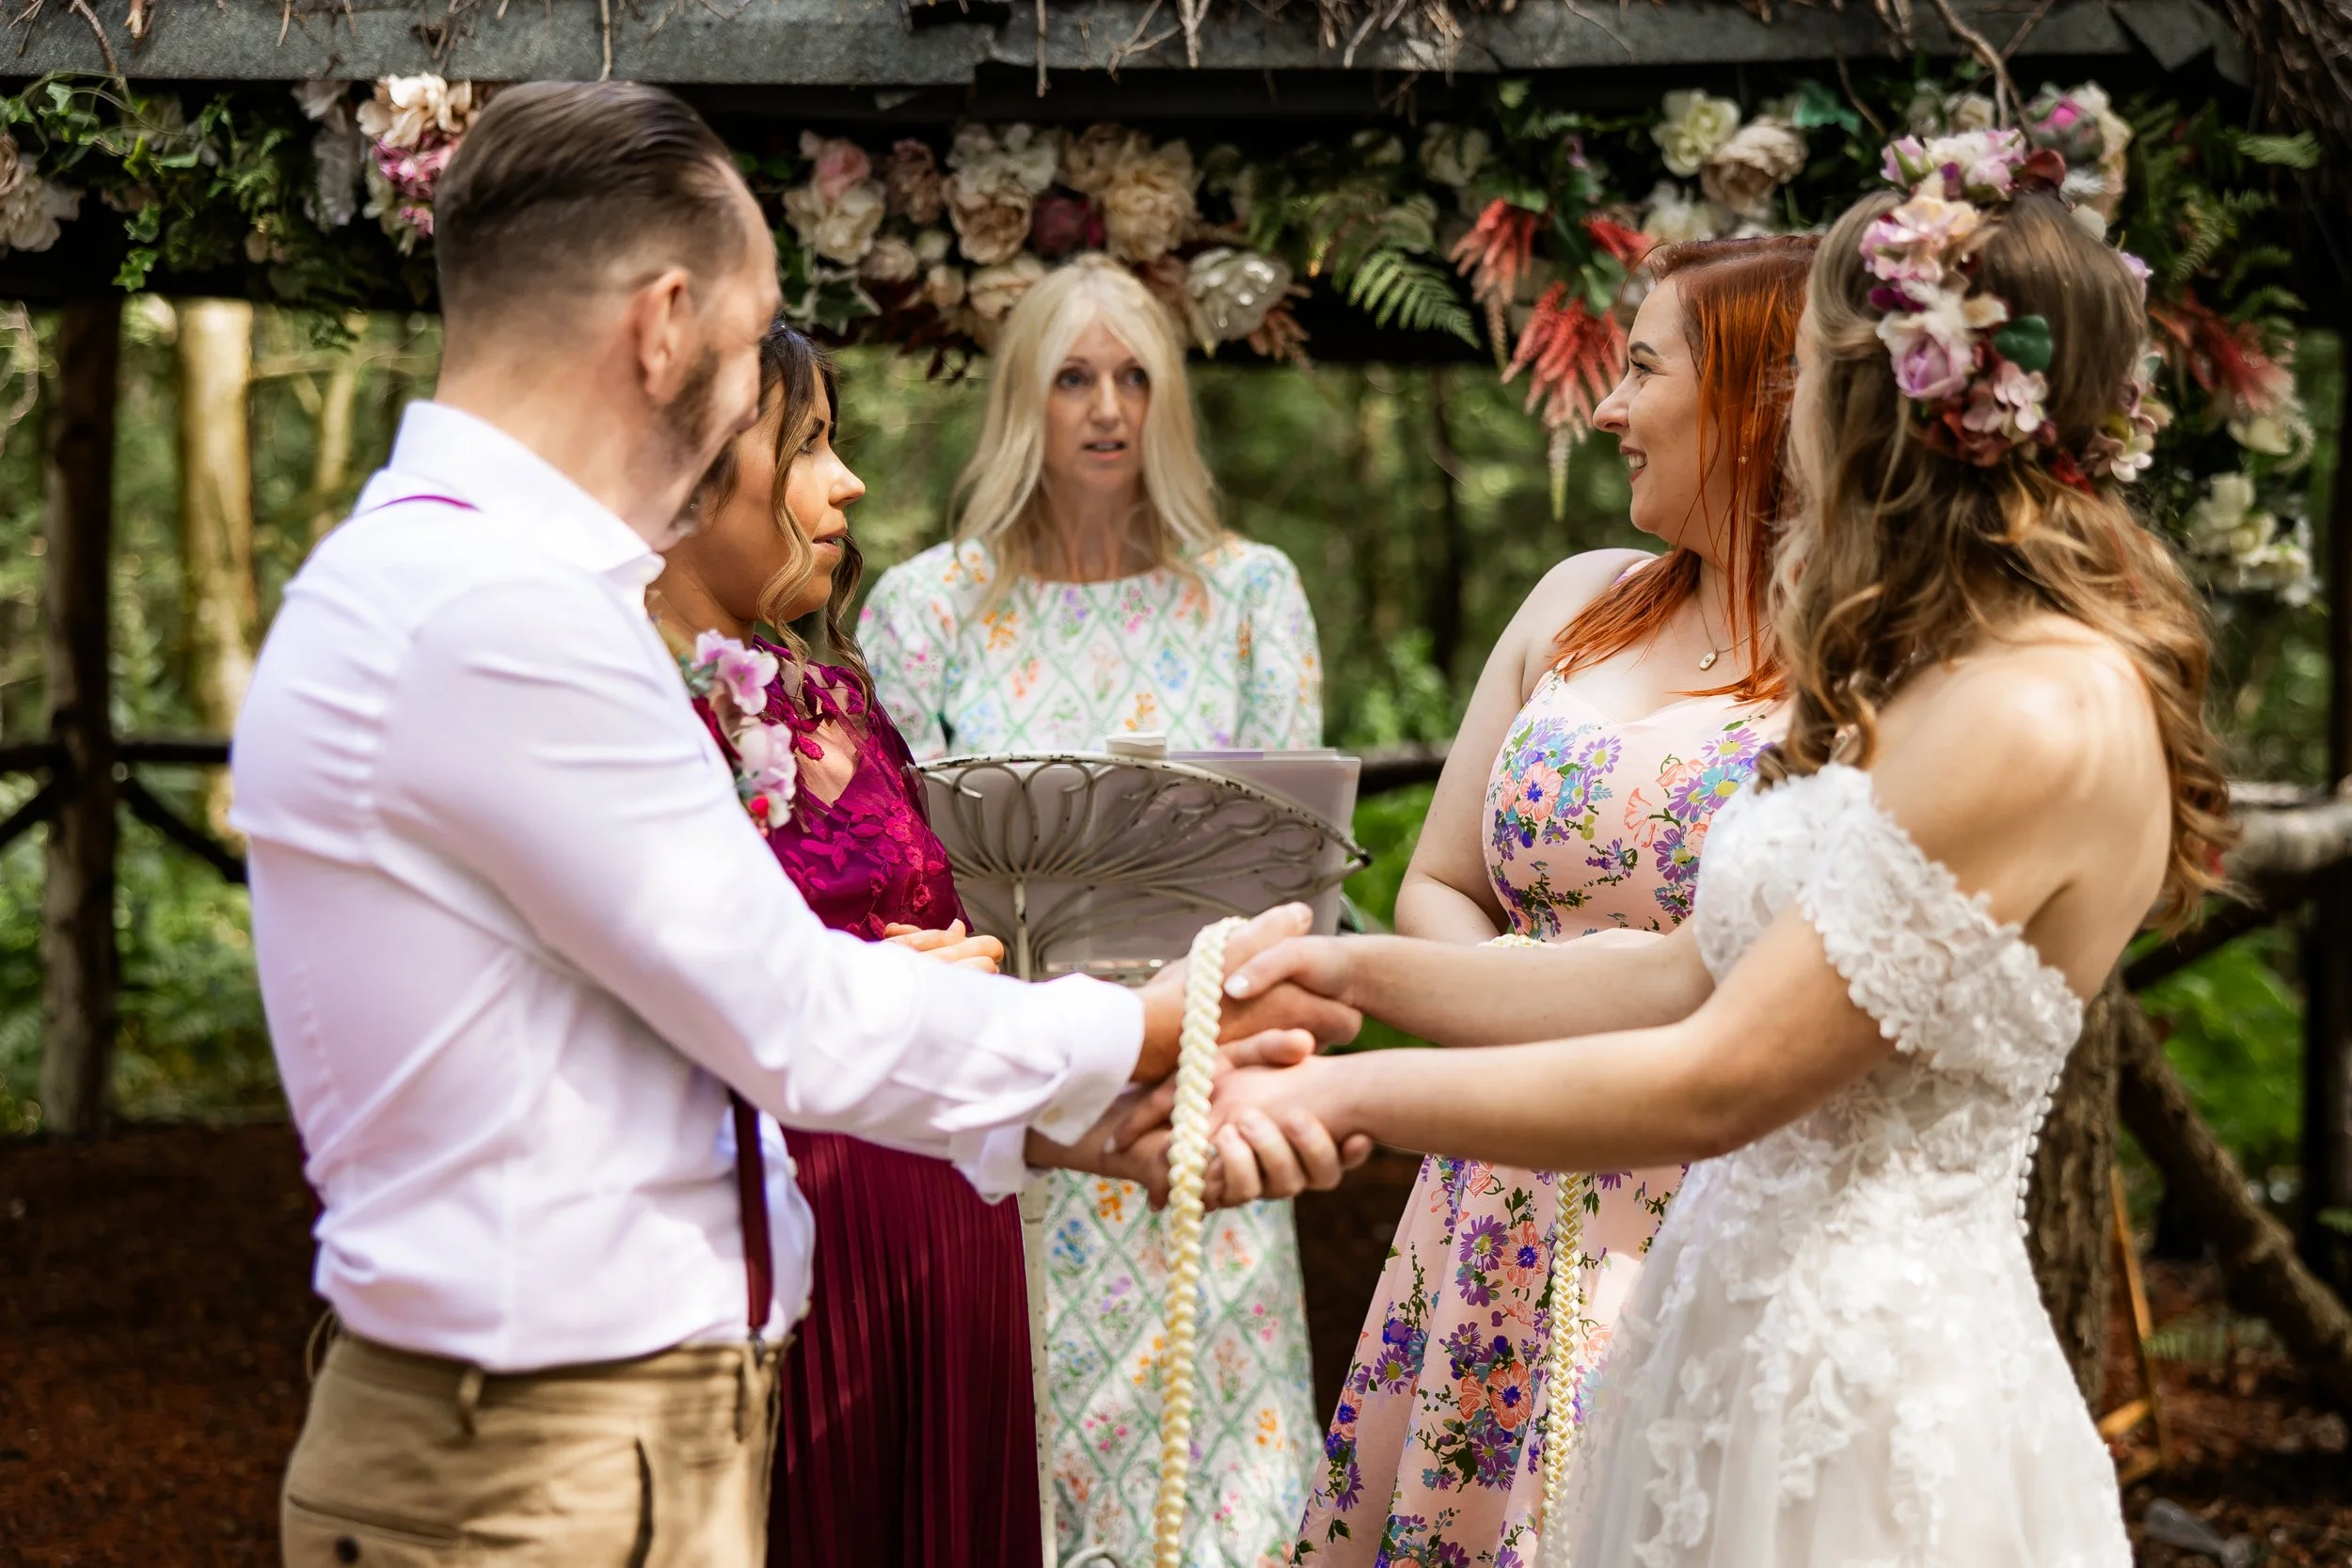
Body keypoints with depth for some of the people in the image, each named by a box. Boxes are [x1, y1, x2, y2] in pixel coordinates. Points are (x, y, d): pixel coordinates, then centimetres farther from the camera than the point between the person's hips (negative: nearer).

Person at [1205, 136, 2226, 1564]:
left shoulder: (2040, 720, -19)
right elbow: (1691, 976, 11)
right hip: (1753, 1321, 9)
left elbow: (1713, 1082, -20)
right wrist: (1362, 968, 8)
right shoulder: (1930, 681, 12)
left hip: (1858, 1368, -9)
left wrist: (1333, 1095, -14)